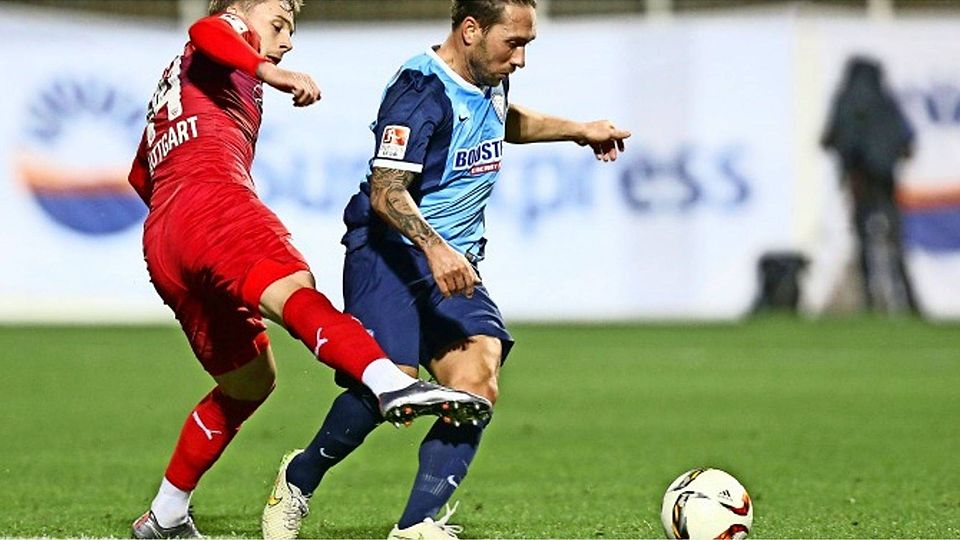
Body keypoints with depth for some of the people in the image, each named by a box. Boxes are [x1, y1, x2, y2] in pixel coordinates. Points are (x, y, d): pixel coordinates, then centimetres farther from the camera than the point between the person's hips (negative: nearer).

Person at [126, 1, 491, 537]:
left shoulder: (176, 79, 40)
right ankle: (391, 383, -62)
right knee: (294, 288, -34)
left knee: (249, 381, 18)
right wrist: (275, 75, -23)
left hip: (159, 242, 9)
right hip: (211, 199, -9)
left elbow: (142, 175, 48)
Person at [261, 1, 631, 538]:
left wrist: (580, 130, 33)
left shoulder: (490, 80, 11)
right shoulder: (422, 91, -17)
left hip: (455, 265, 8)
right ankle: (299, 479, 8)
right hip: (391, 252, -8)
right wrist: (433, 247, -37)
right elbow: (386, 191, -23)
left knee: (478, 381, -16)